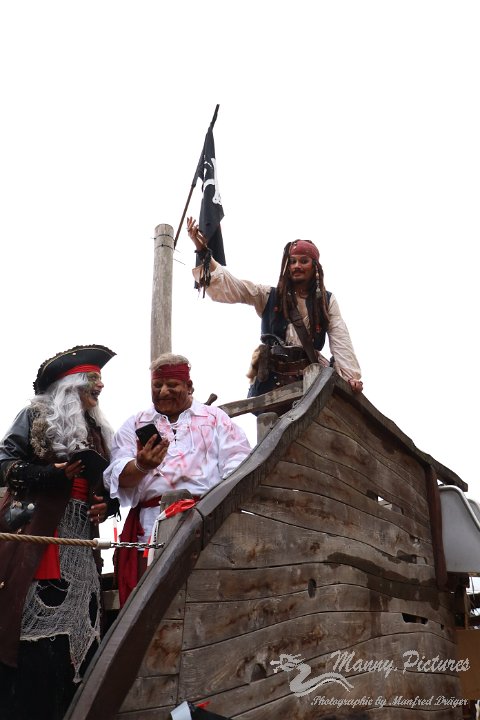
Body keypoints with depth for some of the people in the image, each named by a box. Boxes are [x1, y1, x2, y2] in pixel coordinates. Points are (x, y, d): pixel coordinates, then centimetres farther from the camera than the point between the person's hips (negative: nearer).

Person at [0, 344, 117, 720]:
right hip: (35, 534, -5)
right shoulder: (36, 416, 2)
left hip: (79, 541, 6)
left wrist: (105, 505, 2)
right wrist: (50, 474, -17)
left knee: (73, 629, 4)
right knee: (32, 631, -8)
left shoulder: (99, 431, 18)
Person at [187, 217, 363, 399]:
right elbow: (229, 285, 0)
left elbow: (340, 340, 2)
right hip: (271, 376, 1)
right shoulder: (268, 296, 9)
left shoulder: (327, 301, 10)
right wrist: (203, 251, -11)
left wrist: (351, 375, -13)